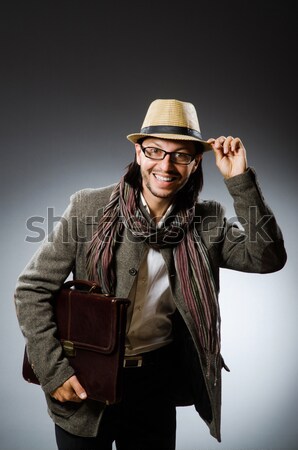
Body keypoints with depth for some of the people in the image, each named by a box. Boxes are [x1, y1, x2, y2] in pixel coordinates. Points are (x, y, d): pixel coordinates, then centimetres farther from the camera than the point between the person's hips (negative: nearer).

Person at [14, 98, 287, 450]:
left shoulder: (206, 222, -5)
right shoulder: (89, 207, -12)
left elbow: (268, 257, -15)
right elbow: (32, 289, -9)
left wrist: (239, 180, -20)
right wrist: (54, 369, -14)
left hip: (156, 384, 2)